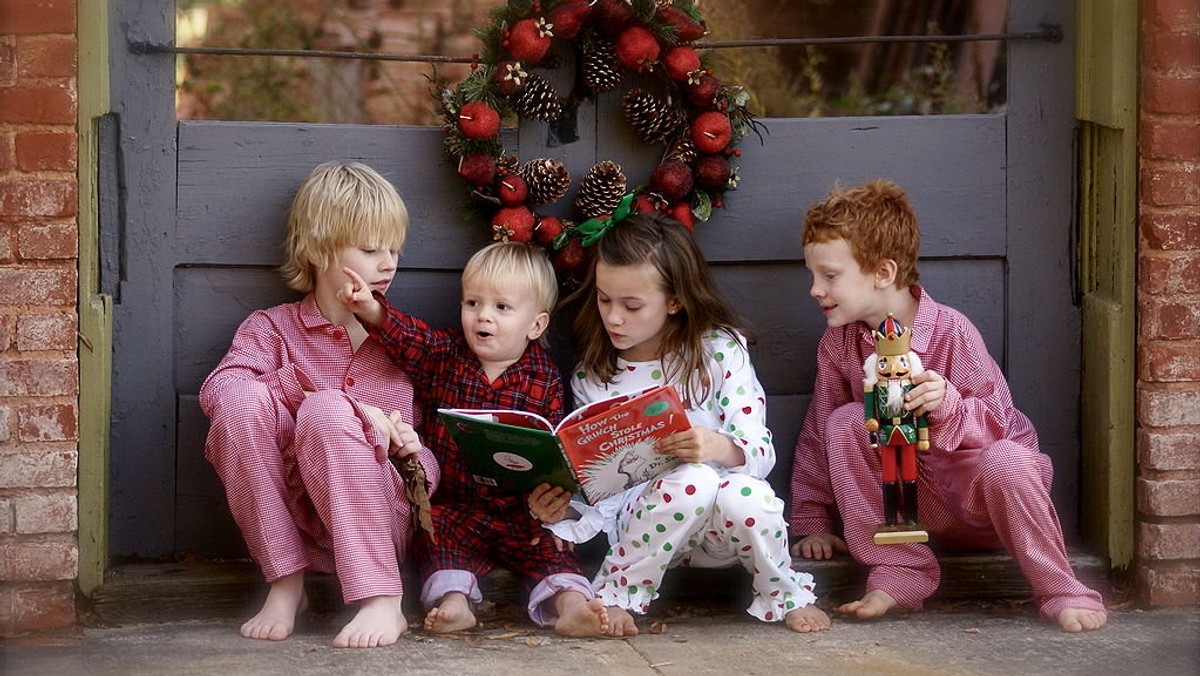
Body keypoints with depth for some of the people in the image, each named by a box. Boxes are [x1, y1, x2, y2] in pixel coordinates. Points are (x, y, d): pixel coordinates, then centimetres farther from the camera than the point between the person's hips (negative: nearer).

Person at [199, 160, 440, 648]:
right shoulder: (272, 328, 9)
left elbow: (433, 458, 16)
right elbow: (217, 389, -14)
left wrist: (413, 453, -11)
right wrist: (350, 404, -21)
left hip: (375, 520, 0)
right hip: (286, 519, 0)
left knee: (327, 413, -29)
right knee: (244, 400, -25)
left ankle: (381, 602, -34)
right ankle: (286, 584, -20)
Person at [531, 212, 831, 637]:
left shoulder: (720, 350, -2)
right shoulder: (591, 378, 4)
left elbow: (761, 452, -10)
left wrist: (720, 447, -34)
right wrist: (566, 513, -19)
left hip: (722, 525, 0)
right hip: (642, 522, 0)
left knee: (745, 495, -37)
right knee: (694, 480, -34)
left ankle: (784, 595, -5)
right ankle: (616, 595, -15)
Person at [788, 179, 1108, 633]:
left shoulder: (951, 332, -18)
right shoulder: (839, 343, -3)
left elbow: (995, 423, -21)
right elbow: (818, 433, 6)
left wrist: (948, 407, -42)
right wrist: (811, 522, 6)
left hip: (978, 492, -4)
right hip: (911, 495, 4)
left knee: (1005, 461, -39)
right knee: (844, 422, -20)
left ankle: (1059, 590, -17)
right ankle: (900, 572, -19)